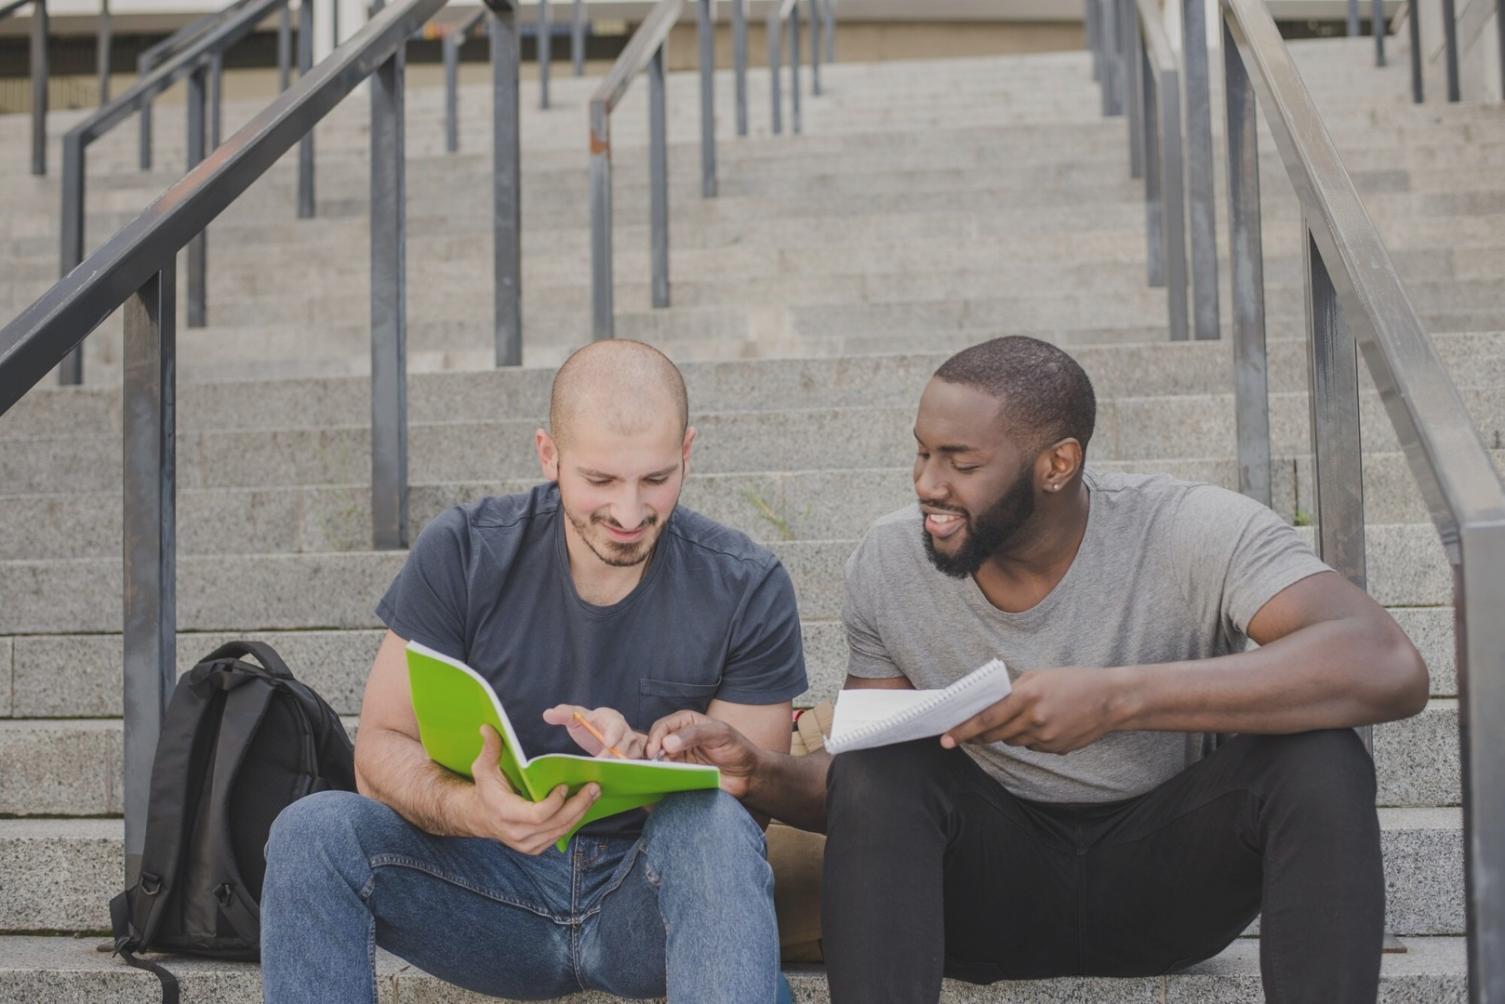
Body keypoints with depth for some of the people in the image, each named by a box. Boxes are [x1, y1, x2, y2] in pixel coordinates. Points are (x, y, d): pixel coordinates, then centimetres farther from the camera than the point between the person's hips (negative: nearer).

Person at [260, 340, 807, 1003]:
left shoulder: (747, 590, -7)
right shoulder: (462, 555, -6)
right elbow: (381, 746, -9)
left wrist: (644, 758, -29)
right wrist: (469, 808, -32)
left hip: (655, 898, -1)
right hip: (499, 885, 1)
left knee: (713, 825, -35)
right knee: (313, 831, -24)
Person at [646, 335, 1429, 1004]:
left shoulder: (1197, 534, -18)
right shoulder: (889, 565, -7)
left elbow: (1390, 669, -34)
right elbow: (860, 794, 1)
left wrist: (1119, 696, -42)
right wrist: (759, 774, -23)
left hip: (1160, 877, -2)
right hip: (992, 887, 2)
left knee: (1320, 759, -28)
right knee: (880, 764, -27)